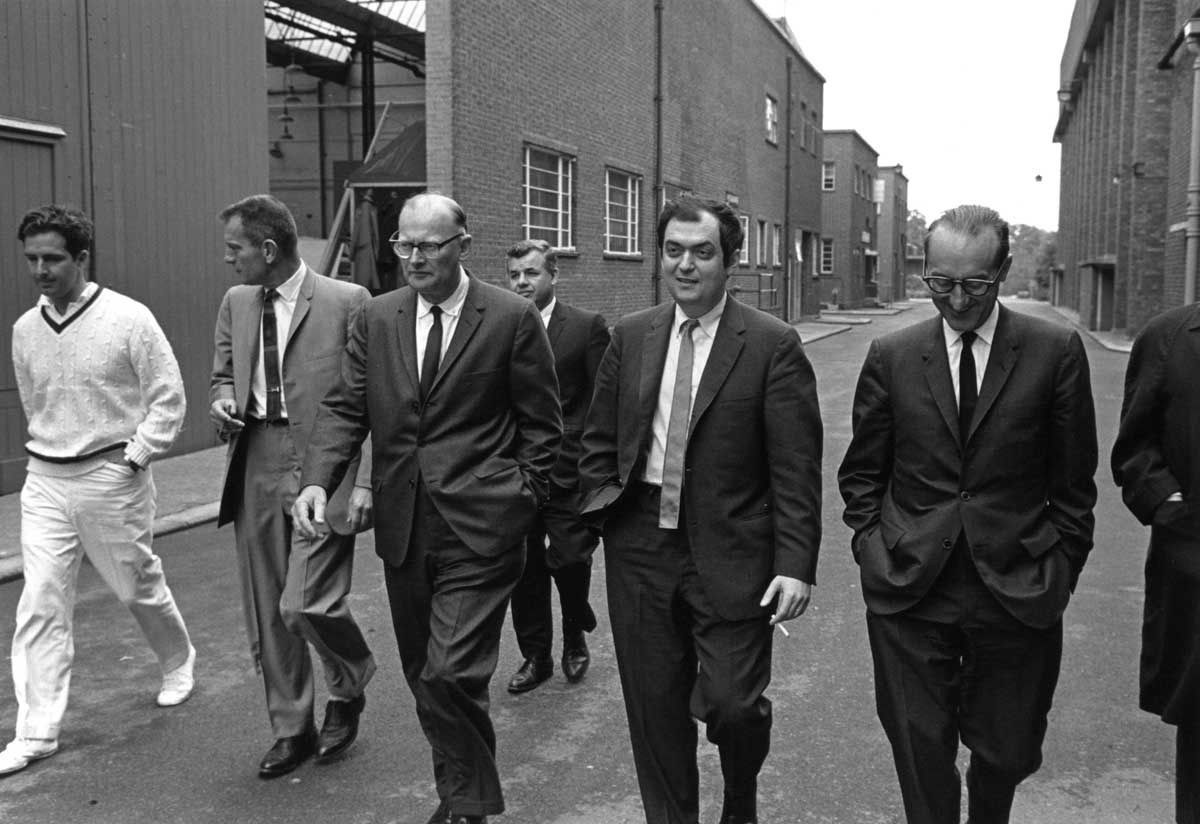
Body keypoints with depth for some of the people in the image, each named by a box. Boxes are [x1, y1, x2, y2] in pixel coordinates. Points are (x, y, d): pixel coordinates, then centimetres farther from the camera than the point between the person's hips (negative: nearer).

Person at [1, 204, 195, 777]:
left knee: (139, 586, 12)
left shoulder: (128, 319, -11)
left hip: (112, 477, -4)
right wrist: (50, 451, 12)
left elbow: (169, 398, -9)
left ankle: (178, 664, 40)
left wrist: (133, 457, -13)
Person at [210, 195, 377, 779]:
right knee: (266, 614, 10)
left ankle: (348, 688, 20)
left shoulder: (347, 302, -7)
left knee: (303, 604, -13)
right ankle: (291, 730, 29)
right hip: (256, 469, 6)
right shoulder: (236, 304, 11)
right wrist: (223, 401, -1)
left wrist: (365, 481, -13)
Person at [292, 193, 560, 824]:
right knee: (422, 673, 15)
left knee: (452, 674, -11)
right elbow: (344, 408, 3)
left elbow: (541, 423, 1)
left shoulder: (512, 319, -4)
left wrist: (521, 499, -5)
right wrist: (317, 480, -13)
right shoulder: (375, 319, 8)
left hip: (479, 528, -5)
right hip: (403, 527, 5)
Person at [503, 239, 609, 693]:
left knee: (568, 559, -5)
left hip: (568, 472, -3)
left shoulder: (587, 327, -2)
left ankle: (575, 637, 25)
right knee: (524, 568, 8)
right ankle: (535, 656, 24)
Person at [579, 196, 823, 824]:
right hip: (640, 549, 4)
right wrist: (594, 513, 1)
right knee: (654, 708, 12)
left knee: (731, 704, -2)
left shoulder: (772, 345, -6)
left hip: (731, 554, -3)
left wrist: (795, 564, -14)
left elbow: (797, 469, -9)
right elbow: (600, 440, 13)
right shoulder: (630, 336, 6)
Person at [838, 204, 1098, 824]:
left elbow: (1074, 482, 3)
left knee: (1005, 753, 14)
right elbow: (861, 473, 10)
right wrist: (872, 547, 0)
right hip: (909, 589, 1)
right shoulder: (891, 356, 2)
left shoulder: (1056, 352, -2)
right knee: (920, 752, 6)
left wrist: (1060, 569, 0)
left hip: (1017, 591, 0)